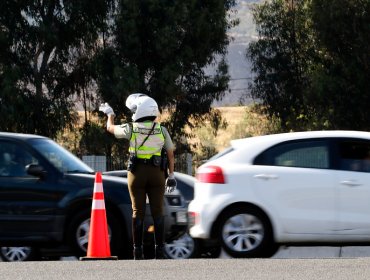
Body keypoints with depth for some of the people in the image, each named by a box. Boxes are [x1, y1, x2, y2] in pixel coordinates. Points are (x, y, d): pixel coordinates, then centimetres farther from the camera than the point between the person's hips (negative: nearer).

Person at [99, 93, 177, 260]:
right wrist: (171, 176, 12)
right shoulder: (162, 130, -1)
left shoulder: (132, 129, -6)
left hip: (137, 173, -1)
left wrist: (110, 114, 32)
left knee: (138, 212, 4)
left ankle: (138, 251, 2)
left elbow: (111, 128, 12)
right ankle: (159, 250, 1)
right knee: (157, 212, 4)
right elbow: (170, 154, 3)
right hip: (157, 173, 1)